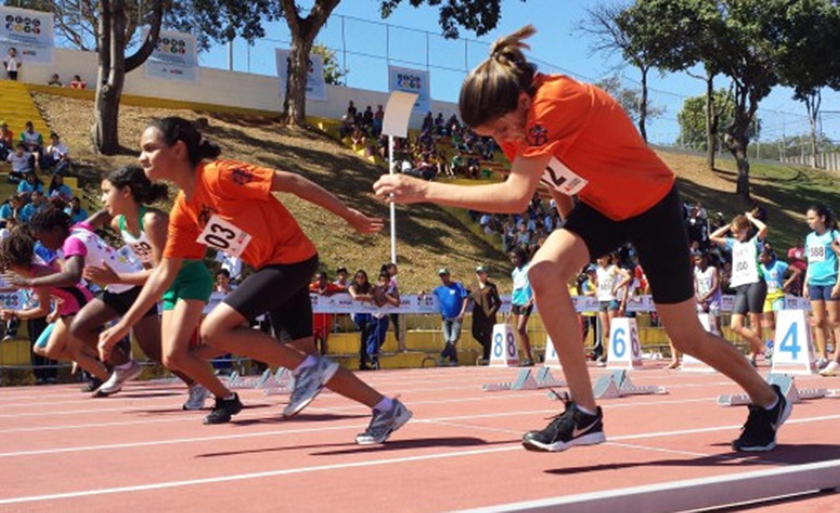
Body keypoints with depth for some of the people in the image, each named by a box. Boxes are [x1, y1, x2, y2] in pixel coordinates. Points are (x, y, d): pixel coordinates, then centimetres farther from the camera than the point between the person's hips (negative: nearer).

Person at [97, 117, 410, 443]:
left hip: (292, 259, -8)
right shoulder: (182, 212, 6)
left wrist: (349, 215, -12)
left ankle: (308, 368, -7)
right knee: (306, 359, 9)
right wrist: (124, 325, 9)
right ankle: (386, 409, 20)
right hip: (272, 267, 8)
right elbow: (165, 272, 12)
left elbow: (291, 182, -15)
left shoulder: (218, 175, -18)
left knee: (214, 330, -17)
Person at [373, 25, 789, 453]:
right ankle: (585, 414, -13)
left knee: (687, 337, 4)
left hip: (652, 205, -7)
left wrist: (424, 190, -40)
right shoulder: (514, 114, -9)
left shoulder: (555, 102, -35)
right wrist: (575, 235, 10)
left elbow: (516, 196, -42)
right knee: (543, 273, -21)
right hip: (599, 206, 7)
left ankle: (768, 401, 33)